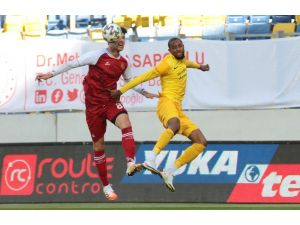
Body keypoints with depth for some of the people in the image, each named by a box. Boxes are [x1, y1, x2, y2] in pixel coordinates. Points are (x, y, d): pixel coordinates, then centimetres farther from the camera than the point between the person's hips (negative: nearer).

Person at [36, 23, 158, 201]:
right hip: (94, 104, -3)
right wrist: (52, 74, -9)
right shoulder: (98, 56, -12)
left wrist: (144, 92, 15)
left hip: (111, 101, 3)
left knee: (125, 123, -29)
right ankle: (106, 186, 16)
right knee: (99, 144, 5)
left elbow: (129, 80, 23)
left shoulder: (124, 62, 4)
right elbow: (73, 64, -7)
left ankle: (131, 163, -41)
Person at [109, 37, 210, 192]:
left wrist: (199, 66, 64)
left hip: (178, 109, 9)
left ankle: (169, 172, -2)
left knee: (201, 142, 0)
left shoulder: (181, 60, 19)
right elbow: (145, 77, -6)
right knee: (175, 124, -44)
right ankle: (150, 160, -56)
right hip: (167, 102, -9)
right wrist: (121, 91, -5)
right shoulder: (168, 63, -6)